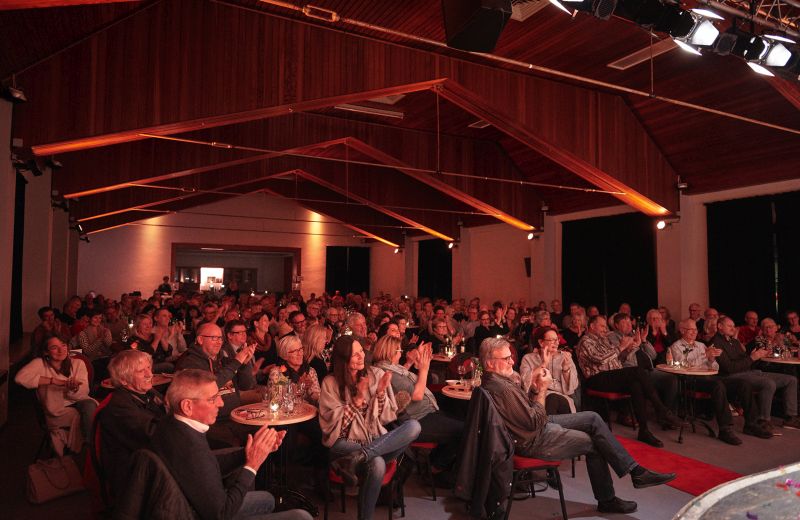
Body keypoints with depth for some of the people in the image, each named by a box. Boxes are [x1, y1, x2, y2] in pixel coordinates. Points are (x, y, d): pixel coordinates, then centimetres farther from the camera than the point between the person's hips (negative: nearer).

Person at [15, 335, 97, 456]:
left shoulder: (78, 363, 3)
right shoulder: (40, 363, -2)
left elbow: (84, 393, -3)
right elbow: (20, 377, -22)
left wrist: (74, 388, -28)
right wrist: (53, 381, -22)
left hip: (78, 403, 2)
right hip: (57, 410, -2)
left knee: (90, 405, -32)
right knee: (77, 416, -32)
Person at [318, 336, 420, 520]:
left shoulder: (376, 374, 3)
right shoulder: (331, 383, -3)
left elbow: (388, 417, 4)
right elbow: (331, 424, -9)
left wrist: (381, 393, -14)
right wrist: (357, 399, -18)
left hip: (376, 440, 6)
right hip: (347, 444, -6)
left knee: (413, 426, -27)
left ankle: (354, 459, -30)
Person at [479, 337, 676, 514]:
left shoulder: (496, 379, 4)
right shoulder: (502, 388, -29)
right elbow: (534, 422, -24)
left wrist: (534, 387, -5)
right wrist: (542, 389, -16)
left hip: (540, 425, 10)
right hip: (533, 441, -10)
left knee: (592, 418, 6)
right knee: (593, 443, 3)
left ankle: (635, 471, 13)